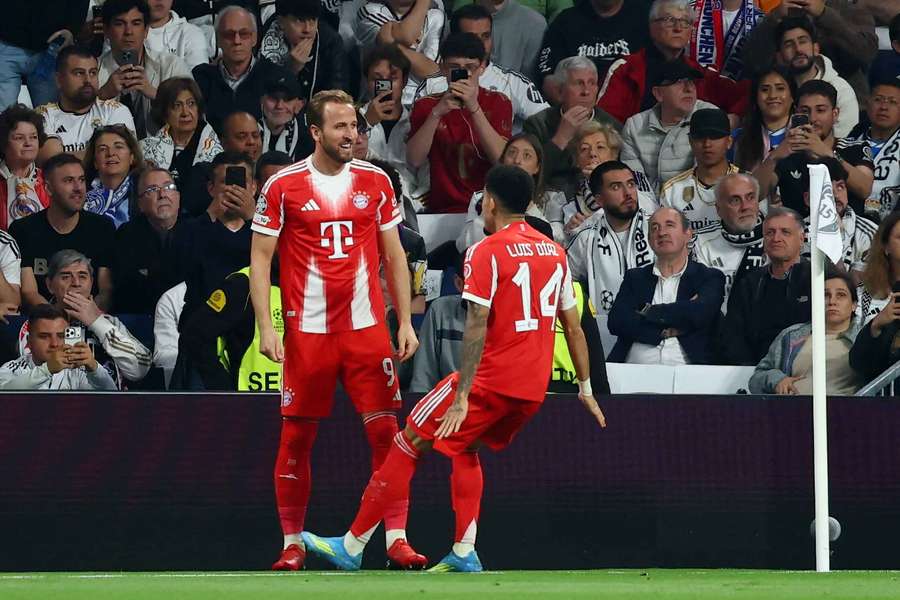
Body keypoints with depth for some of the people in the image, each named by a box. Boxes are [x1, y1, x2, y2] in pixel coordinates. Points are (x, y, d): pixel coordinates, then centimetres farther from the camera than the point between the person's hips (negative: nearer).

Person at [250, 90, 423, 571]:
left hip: (366, 328, 2)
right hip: (306, 331, -2)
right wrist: (266, 328, -9)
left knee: (385, 432, -5)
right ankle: (293, 544, 10)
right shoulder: (283, 187, -1)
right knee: (296, 437, 1)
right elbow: (260, 260, 0)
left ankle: (396, 539, -3)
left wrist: (405, 322, 7)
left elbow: (393, 255, 14)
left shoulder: (375, 182, 8)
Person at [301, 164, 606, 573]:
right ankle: (464, 553, 13)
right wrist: (586, 387, 22)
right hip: (534, 387, 7)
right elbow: (573, 328, 14)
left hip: (491, 381, -7)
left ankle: (351, 547, 3)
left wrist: (462, 396, -18)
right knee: (467, 447, 26)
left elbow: (477, 328, -16)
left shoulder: (486, 253, -10)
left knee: (409, 444, 2)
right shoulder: (555, 253, 10)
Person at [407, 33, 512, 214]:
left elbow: (502, 159, -9)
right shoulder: (426, 106, 9)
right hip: (444, 208, 0)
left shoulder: (497, 103, 8)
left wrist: (474, 108, -18)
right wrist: (437, 114, -17)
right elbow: (414, 160, -6)